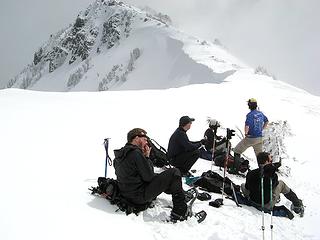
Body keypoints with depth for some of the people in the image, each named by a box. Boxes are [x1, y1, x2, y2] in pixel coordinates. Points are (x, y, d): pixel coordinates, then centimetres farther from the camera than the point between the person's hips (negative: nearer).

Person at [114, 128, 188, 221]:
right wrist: (147, 157, -5)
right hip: (140, 197, -9)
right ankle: (180, 212, -3)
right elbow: (149, 177, -16)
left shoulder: (119, 155, 8)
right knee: (174, 173, -7)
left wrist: (144, 157, 7)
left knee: (157, 176, 30)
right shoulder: (136, 153, -19)